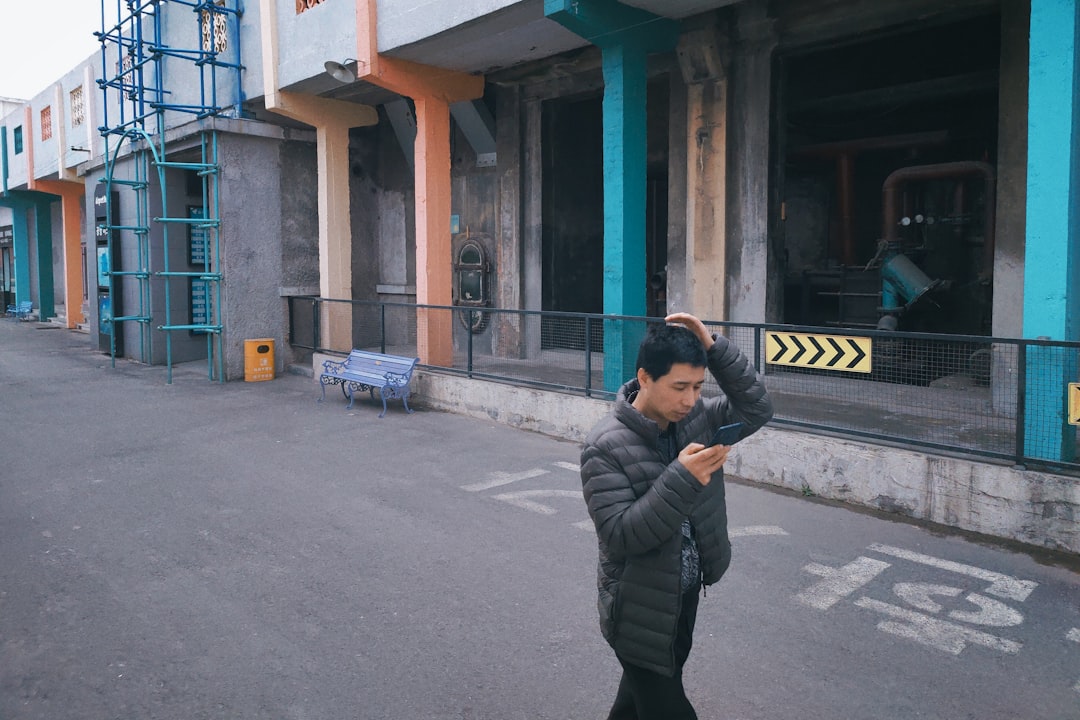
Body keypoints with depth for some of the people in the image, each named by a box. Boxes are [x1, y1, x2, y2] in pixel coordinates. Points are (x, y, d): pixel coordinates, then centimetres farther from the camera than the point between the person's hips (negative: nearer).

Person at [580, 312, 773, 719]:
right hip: (640, 611, -6)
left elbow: (756, 411, -6)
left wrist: (714, 348, -17)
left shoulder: (694, 417, -5)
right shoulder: (605, 447, -24)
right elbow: (619, 536, -28)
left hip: (687, 596, 6)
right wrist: (682, 478, -37)